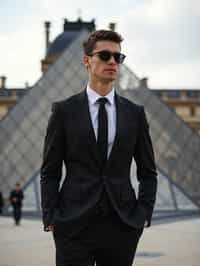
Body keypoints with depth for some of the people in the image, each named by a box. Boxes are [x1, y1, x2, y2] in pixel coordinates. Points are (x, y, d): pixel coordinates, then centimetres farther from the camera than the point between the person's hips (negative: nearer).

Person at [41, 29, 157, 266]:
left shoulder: (135, 113, 8)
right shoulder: (64, 111, 3)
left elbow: (148, 172, 13)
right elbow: (49, 172, 4)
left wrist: (144, 215, 2)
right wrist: (50, 219, -4)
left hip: (122, 226, 2)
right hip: (74, 226, -2)